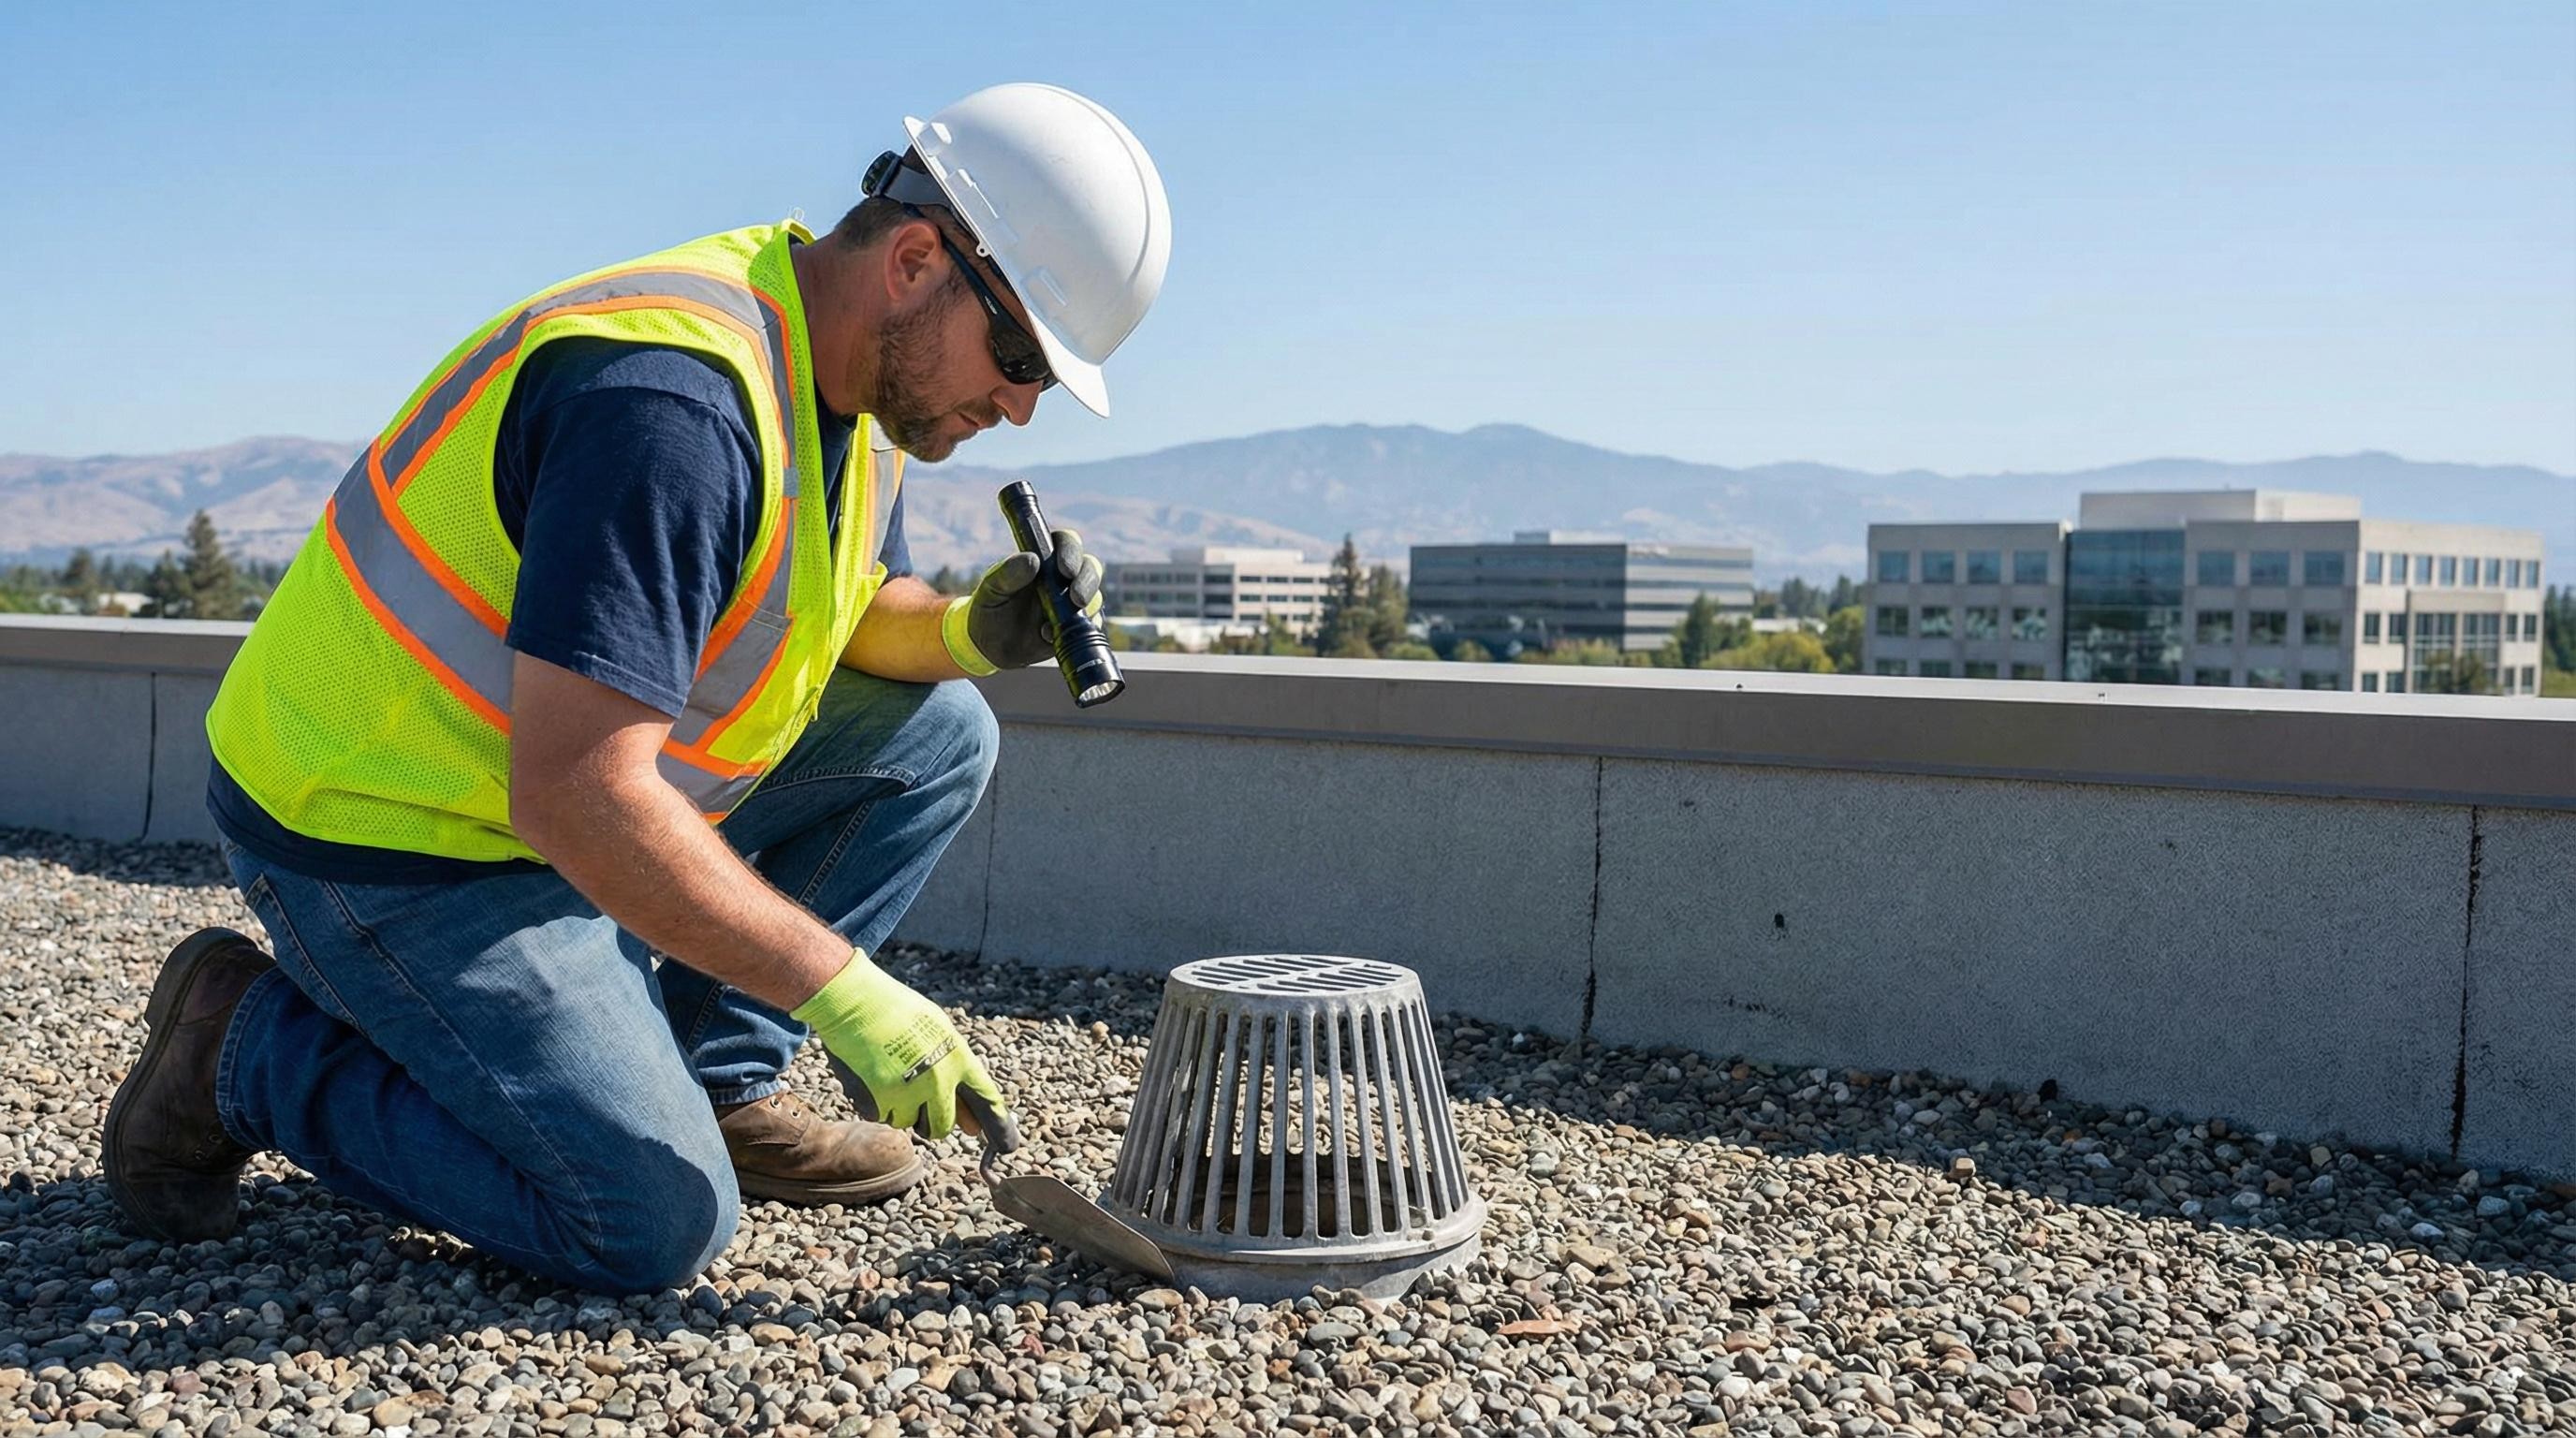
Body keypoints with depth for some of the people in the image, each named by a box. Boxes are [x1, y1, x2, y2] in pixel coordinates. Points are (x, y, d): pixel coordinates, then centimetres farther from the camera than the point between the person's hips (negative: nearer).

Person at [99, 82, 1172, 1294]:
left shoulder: (849, 370, 0)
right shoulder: (677, 397, -30)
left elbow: (857, 614, 15)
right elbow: (575, 798, -34)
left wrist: (969, 631, -9)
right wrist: (843, 991, -29)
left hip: (572, 778, 9)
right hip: (387, 843, -9)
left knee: (935, 732, 4)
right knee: (655, 1226, -15)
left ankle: (712, 1082, 9)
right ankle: (246, 1048, 3)